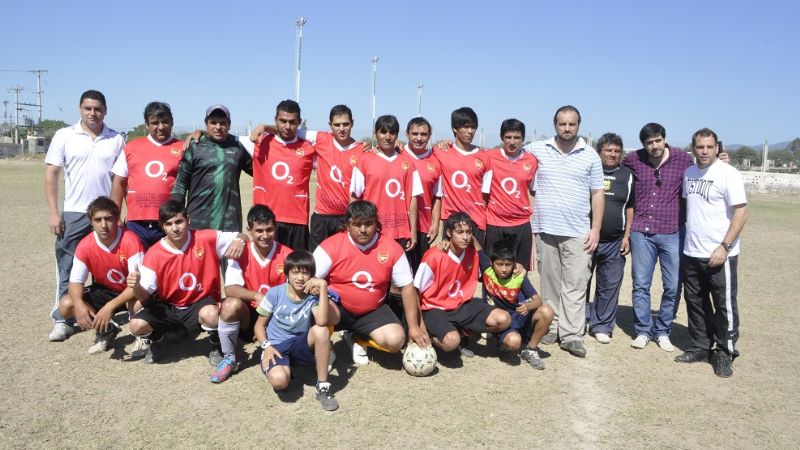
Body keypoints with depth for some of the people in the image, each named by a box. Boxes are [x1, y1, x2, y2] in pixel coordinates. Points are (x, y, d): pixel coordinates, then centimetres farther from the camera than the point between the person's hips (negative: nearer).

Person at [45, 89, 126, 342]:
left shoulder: (116, 140, 5)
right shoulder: (64, 136, 2)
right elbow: (51, 174, 2)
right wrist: (53, 211, -5)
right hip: (73, 214, -1)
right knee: (67, 269, 3)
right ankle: (62, 320, 12)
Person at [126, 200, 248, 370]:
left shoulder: (206, 238, -13)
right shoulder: (154, 254, -12)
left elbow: (242, 237, -3)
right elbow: (145, 297, -11)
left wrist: (239, 241, -29)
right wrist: (136, 286, -36)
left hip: (200, 303, -2)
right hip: (167, 308, 2)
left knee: (210, 314, -38)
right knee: (136, 325, -24)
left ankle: (216, 347, -2)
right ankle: (157, 339, 15)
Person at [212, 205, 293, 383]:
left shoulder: (287, 255, -10)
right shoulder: (240, 254, -10)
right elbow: (230, 289, -20)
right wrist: (257, 296, -37)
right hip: (250, 315, 0)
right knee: (231, 305, -31)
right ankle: (229, 359, -9)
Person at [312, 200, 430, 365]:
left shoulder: (392, 248, -9)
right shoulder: (332, 245, -14)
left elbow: (407, 287, -5)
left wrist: (414, 326, -7)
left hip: (372, 311, 2)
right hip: (336, 308, -2)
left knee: (395, 340, -21)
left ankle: (356, 339, 10)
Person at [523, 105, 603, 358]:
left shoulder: (590, 155, 5)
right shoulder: (537, 150, 4)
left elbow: (597, 193, 7)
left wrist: (596, 228, 0)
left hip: (579, 232, 0)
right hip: (546, 230, 0)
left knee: (576, 284, -2)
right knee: (549, 282, 9)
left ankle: (572, 335, 3)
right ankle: (550, 328, 19)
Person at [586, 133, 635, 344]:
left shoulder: (627, 176, 7)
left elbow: (630, 208, 11)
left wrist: (627, 236, 4)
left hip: (615, 242, 2)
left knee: (609, 286, 6)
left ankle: (602, 326, 17)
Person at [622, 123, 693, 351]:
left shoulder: (683, 159, -1)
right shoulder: (633, 160, 2)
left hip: (673, 233, 0)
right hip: (642, 232, 1)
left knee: (673, 287, 4)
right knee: (640, 285, 5)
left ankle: (663, 331, 21)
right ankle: (643, 331, 19)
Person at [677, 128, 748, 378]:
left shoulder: (728, 174, -10)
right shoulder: (689, 173, 9)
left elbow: (741, 211, -14)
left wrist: (724, 247, -18)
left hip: (720, 255, -6)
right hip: (691, 253, 6)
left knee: (725, 305, 1)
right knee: (695, 303, 14)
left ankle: (725, 353, 14)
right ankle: (700, 348, 26)